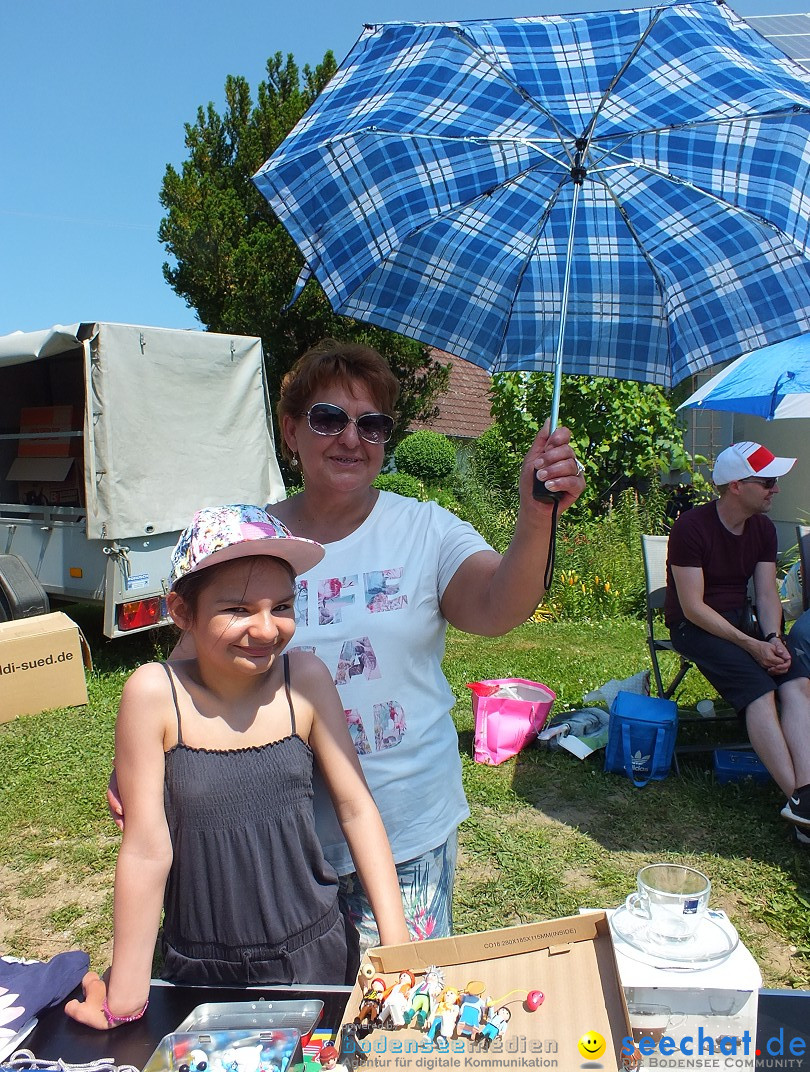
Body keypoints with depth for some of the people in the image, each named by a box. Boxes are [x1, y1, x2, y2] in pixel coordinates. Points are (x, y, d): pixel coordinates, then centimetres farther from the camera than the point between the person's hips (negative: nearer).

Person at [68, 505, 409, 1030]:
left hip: (316, 954, 2)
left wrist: (397, 944, -8)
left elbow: (356, 808, -6)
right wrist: (124, 1002, -7)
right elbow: (146, 851, -14)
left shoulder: (305, 678, -13)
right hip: (201, 974, -1)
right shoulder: (156, 694, -18)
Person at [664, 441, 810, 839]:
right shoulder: (691, 527, -16)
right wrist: (751, 645, -24)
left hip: (740, 620, 6)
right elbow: (693, 607, -19)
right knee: (758, 689, -30)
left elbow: (766, 594, 4)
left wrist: (773, 638, -16)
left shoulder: (764, 529, 7)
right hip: (694, 626, -6)